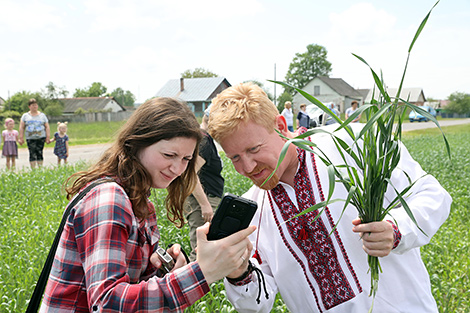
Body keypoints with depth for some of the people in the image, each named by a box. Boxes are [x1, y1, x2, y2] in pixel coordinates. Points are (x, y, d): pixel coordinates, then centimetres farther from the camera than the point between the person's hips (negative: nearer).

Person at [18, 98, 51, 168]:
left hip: (41, 137, 0)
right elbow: (21, 127, 8)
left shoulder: (42, 115, 10)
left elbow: (47, 127, 8)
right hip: (30, 138, 0)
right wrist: (21, 138, 0)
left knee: (39, 153, -2)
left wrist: (48, 137, -1)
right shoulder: (25, 116, 10)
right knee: (32, 154, -7)